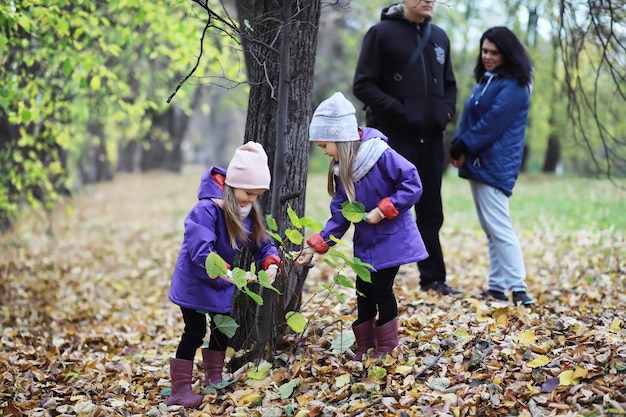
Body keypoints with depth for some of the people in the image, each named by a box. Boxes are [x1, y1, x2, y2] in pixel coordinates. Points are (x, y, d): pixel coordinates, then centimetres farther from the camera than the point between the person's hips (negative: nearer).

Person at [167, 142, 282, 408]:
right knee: (194, 333, -6)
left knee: (222, 328, 16)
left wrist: (271, 263, -22)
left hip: (223, 283, 8)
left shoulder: (249, 211, -5)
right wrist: (226, 273, -46)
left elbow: (262, 242, -1)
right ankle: (179, 391, 2)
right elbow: (200, 251, -37)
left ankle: (214, 381, 32)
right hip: (195, 282, -8)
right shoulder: (207, 209, -31)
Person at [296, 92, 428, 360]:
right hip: (364, 243, 7)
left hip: (391, 240, -7)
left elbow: (412, 185, -21)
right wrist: (318, 245, -6)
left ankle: (387, 349, 12)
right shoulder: (340, 170, 2)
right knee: (363, 293, 9)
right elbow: (340, 215, 3)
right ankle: (364, 348, 21)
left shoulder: (381, 155, -21)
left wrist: (383, 210, -24)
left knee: (381, 290, -3)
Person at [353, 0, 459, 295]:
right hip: (396, 137, -5)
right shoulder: (382, 32, -4)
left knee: (431, 211, 10)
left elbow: (449, 83, 22)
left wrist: (447, 110, 2)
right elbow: (363, 84, -9)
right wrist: (397, 111, -18)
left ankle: (433, 279, 19)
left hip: (431, 138, 5)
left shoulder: (439, 36, 13)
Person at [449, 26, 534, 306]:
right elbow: (469, 118, 14)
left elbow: (491, 124, -18)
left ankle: (518, 290, -14)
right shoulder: (485, 81, 18)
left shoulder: (513, 86, -11)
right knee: (490, 228, 11)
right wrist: (458, 146, -2)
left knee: (498, 226, -14)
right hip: (478, 163, 9)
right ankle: (497, 287, 15)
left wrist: (463, 149, -13)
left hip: (495, 165, -9)